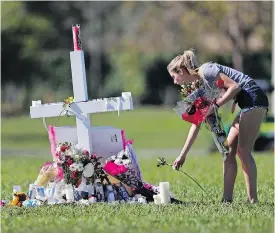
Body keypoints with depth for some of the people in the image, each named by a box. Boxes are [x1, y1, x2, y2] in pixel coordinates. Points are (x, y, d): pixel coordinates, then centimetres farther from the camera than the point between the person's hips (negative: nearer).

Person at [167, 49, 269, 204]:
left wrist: (215, 106, -17)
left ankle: (253, 200, -12)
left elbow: (235, 86, -17)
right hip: (247, 104, 10)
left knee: (243, 151, -11)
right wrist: (183, 155, 19)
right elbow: (196, 124, 20)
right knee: (229, 149, 6)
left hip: (253, 98, -10)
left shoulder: (205, 71, -9)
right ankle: (227, 199, 4)